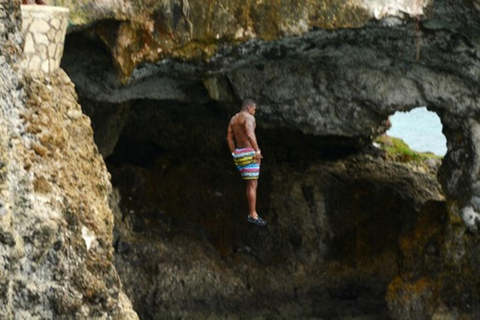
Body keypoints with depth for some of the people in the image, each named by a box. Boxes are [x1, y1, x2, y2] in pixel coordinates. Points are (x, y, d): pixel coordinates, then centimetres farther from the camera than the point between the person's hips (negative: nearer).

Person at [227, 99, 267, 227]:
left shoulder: (233, 119, 15)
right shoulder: (249, 117, -13)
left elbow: (229, 138, 17)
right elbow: (250, 135, -29)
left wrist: (235, 155, 20)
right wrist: (258, 151, -25)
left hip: (240, 154, 9)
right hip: (249, 154, -9)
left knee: (252, 184, 15)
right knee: (252, 185, -5)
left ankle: (252, 214, 16)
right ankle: (253, 215, -5)